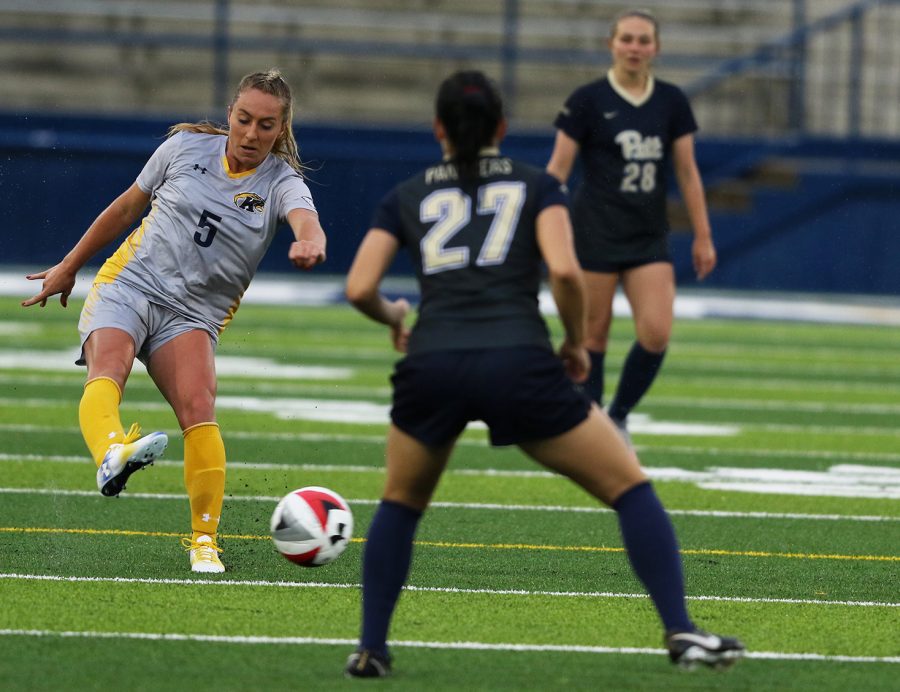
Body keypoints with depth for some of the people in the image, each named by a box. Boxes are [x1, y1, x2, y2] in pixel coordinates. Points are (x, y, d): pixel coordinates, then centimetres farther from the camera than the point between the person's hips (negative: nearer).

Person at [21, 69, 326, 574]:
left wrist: (309, 245, -52)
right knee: (107, 370, -31)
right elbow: (128, 207, 17)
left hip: (192, 316, 0)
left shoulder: (281, 184, -3)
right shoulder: (187, 147, 4)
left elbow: (307, 222, -27)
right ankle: (113, 454, -61)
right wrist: (69, 266, 23)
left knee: (199, 408, -23)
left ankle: (205, 539, -12)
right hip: (128, 284, 0)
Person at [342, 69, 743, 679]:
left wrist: (393, 316, 29)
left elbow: (359, 288, 8)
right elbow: (565, 270, -4)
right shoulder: (537, 186, 14)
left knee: (400, 505, 29)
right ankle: (682, 632, 0)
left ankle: (371, 649, 16)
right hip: (518, 365, -2)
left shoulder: (407, 197, 18)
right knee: (631, 488, 13)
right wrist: (577, 343, 12)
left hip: (431, 367, 2)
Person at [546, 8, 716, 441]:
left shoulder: (671, 102, 7)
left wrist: (702, 235, 9)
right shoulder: (588, 100, -2)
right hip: (595, 233, -3)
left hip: (649, 237, 3)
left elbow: (687, 173, 12)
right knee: (592, 336, -1)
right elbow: (557, 170, 0)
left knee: (656, 333, -11)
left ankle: (618, 417, 9)